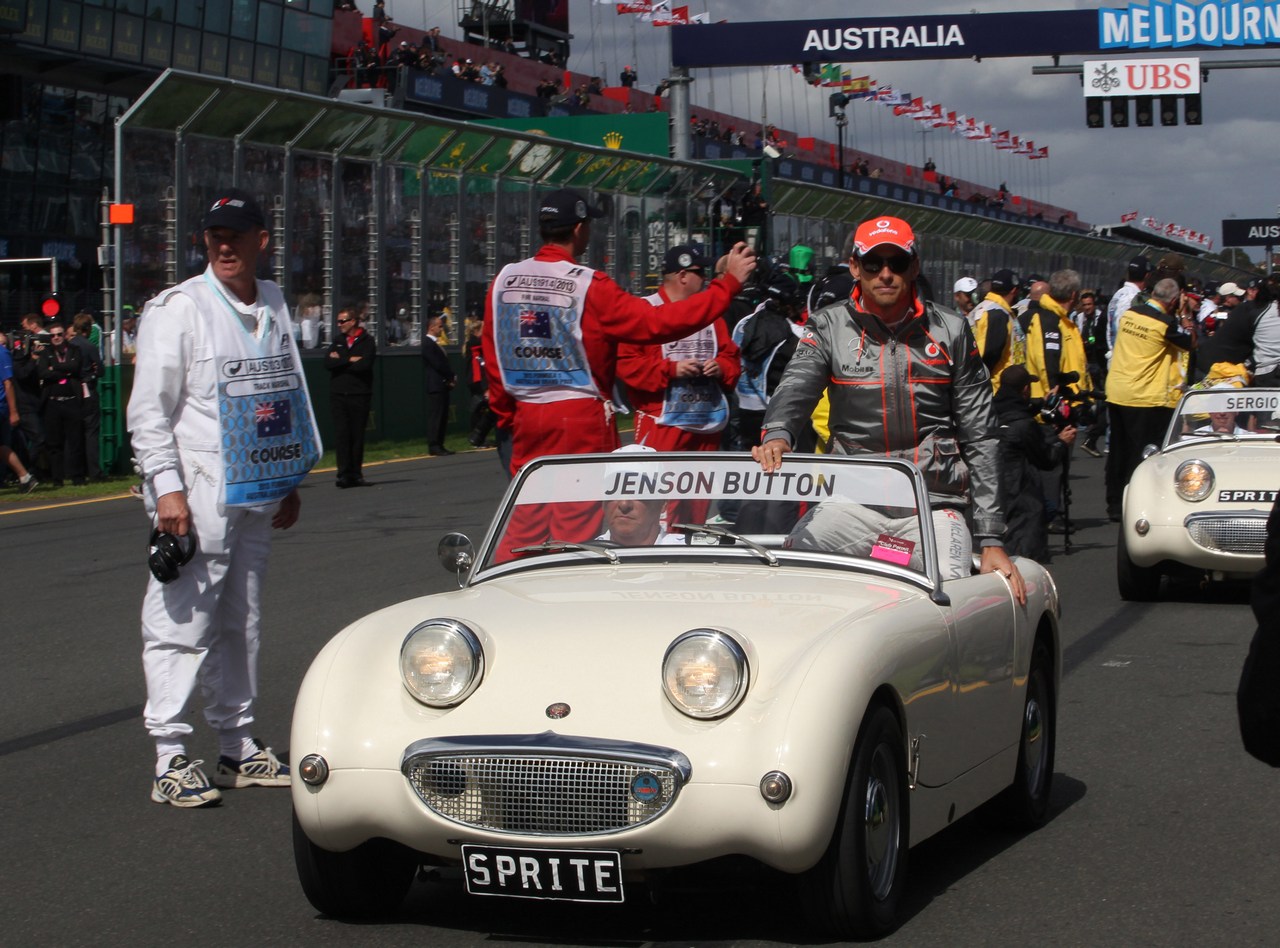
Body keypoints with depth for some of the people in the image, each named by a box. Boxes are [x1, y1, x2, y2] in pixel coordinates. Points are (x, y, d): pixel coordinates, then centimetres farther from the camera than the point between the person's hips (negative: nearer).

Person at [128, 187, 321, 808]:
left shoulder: (274, 306, 12)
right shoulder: (178, 309, -7)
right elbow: (147, 408, -9)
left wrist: (291, 481, 18)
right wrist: (167, 487, -17)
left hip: (256, 495, 6)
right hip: (196, 495, -6)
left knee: (241, 622, 13)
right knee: (182, 623, -7)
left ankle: (238, 747, 22)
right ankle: (170, 761, -3)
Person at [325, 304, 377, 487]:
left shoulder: (367, 341, 1)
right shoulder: (337, 341, 14)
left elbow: (364, 364, -15)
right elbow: (328, 363, -1)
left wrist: (340, 361, -6)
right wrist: (350, 360, -10)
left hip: (359, 395, -3)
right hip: (338, 394, 3)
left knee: (357, 435, 1)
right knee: (341, 434, -5)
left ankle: (356, 474, 7)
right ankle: (344, 473, -7)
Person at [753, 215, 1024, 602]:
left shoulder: (951, 332, 9)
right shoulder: (829, 328, 7)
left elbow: (980, 439, 9)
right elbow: (794, 391, -11)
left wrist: (992, 540, 3)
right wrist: (777, 435, -38)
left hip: (937, 502, 0)